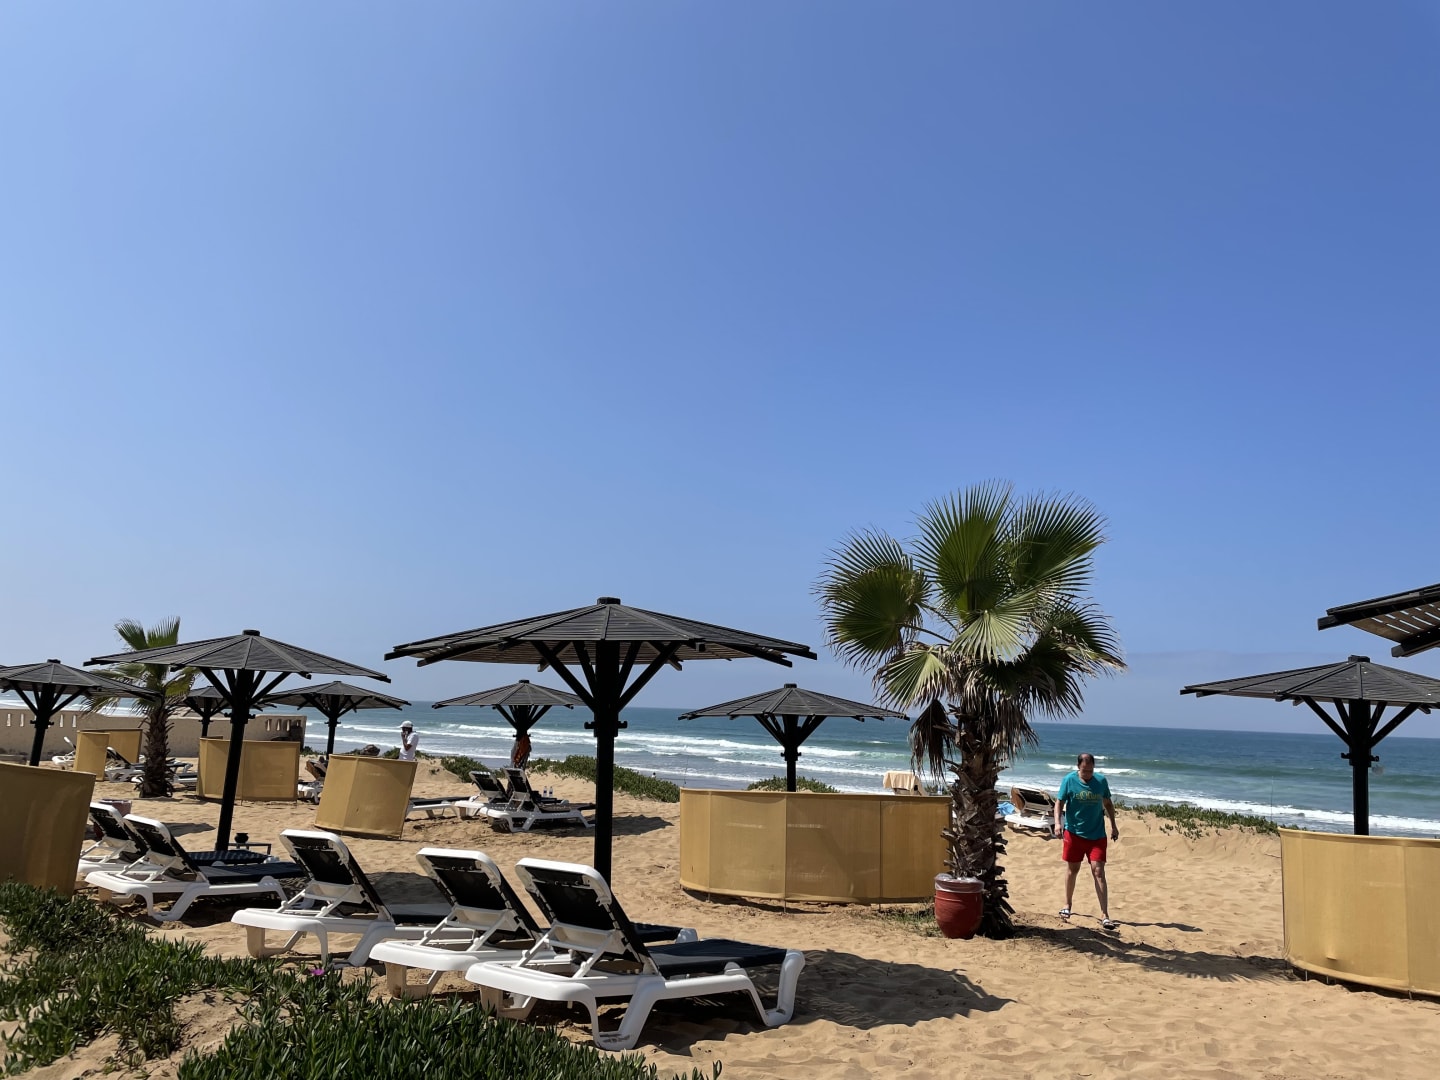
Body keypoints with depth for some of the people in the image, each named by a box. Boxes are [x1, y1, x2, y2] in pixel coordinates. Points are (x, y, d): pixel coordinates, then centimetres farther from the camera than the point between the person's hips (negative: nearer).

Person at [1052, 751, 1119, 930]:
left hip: (1097, 835, 0)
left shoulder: (1101, 781, -1)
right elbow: (1059, 802, -5)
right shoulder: (1069, 780, -7)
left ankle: (1105, 916, -6)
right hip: (1074, 833, 0)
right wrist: (1057, 822, -19)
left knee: (1098, 872, -6)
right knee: (1072, 870, 11)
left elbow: (1108, 803, 12)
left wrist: (1113, 825, 11)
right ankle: (1068, 905, 31)